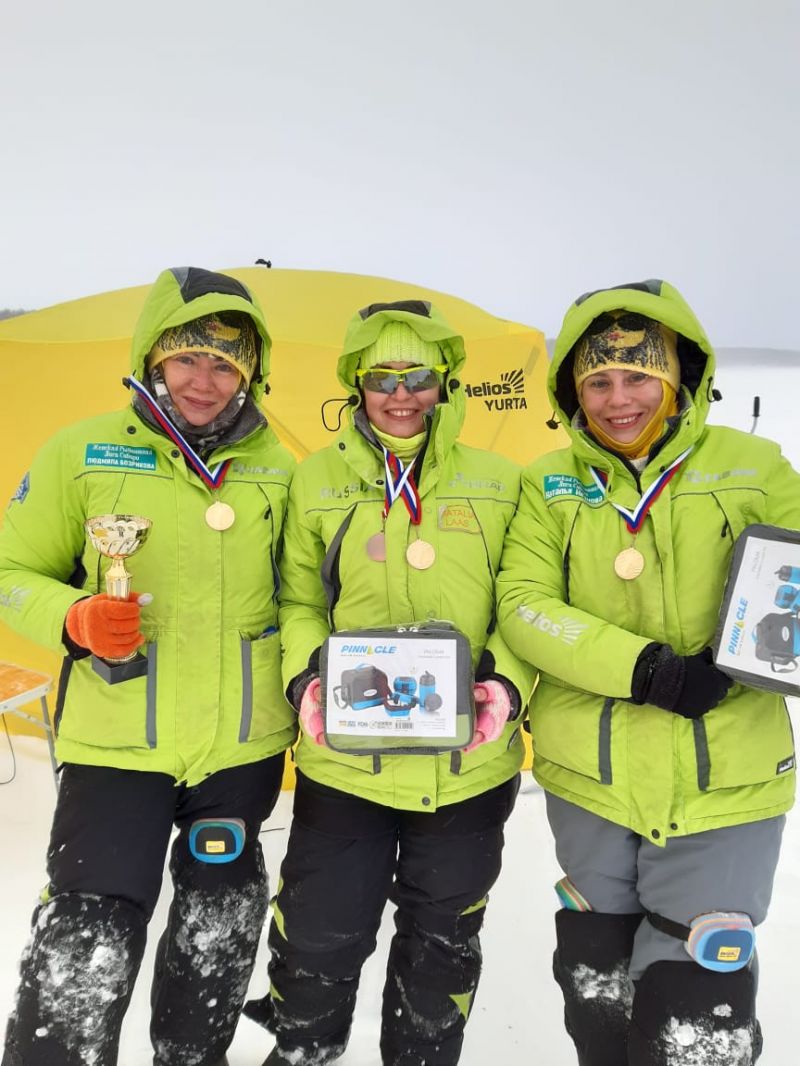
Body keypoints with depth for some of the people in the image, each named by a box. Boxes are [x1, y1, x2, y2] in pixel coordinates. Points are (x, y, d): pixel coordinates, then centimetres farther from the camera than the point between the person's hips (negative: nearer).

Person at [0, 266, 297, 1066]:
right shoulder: (84, 454, -5)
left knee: (220, 930, 20)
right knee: (86, 947, -3)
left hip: (243, 746, 3)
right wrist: (77, 620, -18)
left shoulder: (277, 468, 2)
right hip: (116, 743, -3)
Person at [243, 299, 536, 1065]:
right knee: (318, 941, 14)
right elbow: (297, 600, 5)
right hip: (345, 761, 0)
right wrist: (306, 677, -13)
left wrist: (507, 682, -14)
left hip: (469, 765, 1)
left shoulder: (498, 481, 0)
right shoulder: (317, 481, 1)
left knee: (443, 945, 21)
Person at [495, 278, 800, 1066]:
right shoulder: (549, 483, -1)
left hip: (723, 784, -1)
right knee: (597, 985, 21)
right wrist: (640, 667, -22)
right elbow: (522, 603, -9)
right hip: (587, 775, 2)